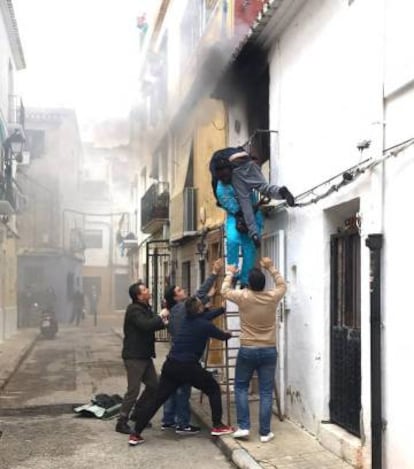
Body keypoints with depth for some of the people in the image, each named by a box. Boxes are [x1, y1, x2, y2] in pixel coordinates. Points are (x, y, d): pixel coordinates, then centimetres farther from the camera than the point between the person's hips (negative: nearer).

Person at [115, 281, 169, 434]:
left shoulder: (146, 308, 13)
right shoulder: (134, 310, -17)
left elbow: (152, 325, 19)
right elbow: (146, 325, -31)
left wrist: (163, 322, 0)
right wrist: (160, 316, -17)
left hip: (145, 355, 9)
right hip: (134, 356, -9)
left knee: (154, 386, 12)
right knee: (133, 390, -8)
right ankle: (122, 422, 3)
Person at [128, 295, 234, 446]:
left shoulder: (187, 320, 11)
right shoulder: (204, 325, -6)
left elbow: (206, 316, 30)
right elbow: (222, 336, 12)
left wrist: (223, 308, 37)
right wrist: (228, 334, 34)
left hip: (170, 365, 6)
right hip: (188, 367, -6)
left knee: (157, 400, 8)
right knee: (214, 389, 16)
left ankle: (135, 435, 6)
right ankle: (217, 426, 16)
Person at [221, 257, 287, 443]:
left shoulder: (243, 297, -10)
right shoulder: (272, 297, -6)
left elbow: (225, 291, 10)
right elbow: (282, 285, 18)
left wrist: (230, 274, 24)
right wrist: (271, 268, 23)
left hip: (247, 350, -1)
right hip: (269, 351, 1)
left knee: (241, 387, 14)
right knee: (266, 392, 5)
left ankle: (243, 427, 8)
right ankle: (265, 432, 7)